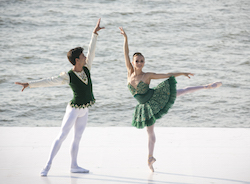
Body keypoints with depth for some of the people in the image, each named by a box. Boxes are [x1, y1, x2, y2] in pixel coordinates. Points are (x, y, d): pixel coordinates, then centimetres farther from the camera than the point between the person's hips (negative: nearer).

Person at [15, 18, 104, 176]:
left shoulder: (86, 68, -1)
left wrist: (95, 33, 3)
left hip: (84, 110, 6)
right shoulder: (68, 76, -18)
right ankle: (48, 165, -4)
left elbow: (92, 51, 3)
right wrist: (30, 84, -27)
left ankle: (74, 165, 20)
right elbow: (49, 82, -21)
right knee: (62, 136, -6)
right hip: (74, 109, -6)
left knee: (77, 138, 13)